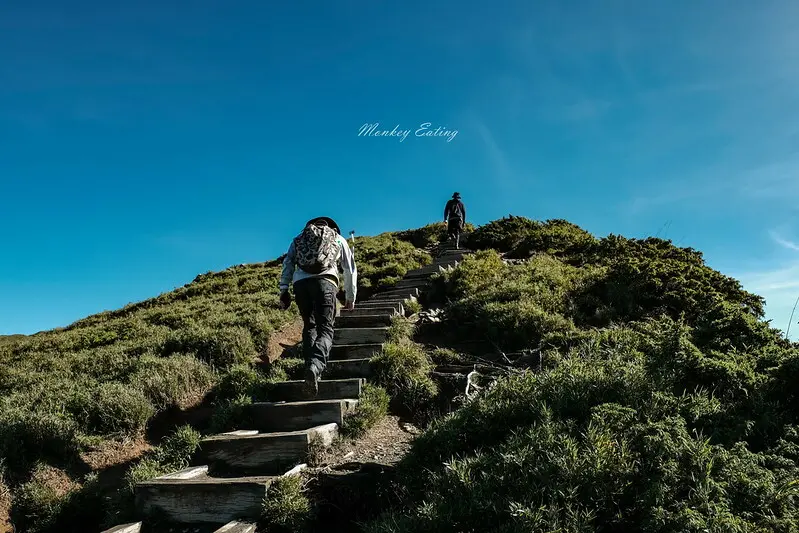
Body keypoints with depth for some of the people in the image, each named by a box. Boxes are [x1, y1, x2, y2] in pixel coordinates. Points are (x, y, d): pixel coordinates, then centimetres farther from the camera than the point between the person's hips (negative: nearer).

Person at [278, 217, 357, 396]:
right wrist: (350, 297, 33)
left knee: (309, 326, 18)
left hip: (300, 282, 2)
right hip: (325, 281, -2)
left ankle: (310, 367, 6)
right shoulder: (338, 239, 29)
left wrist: (284, 290, 12)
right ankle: (315, 365, -33)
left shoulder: (298, 239, 31)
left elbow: (288, 263, 17)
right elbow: (350, 270, 28)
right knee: (325, 329, -7)